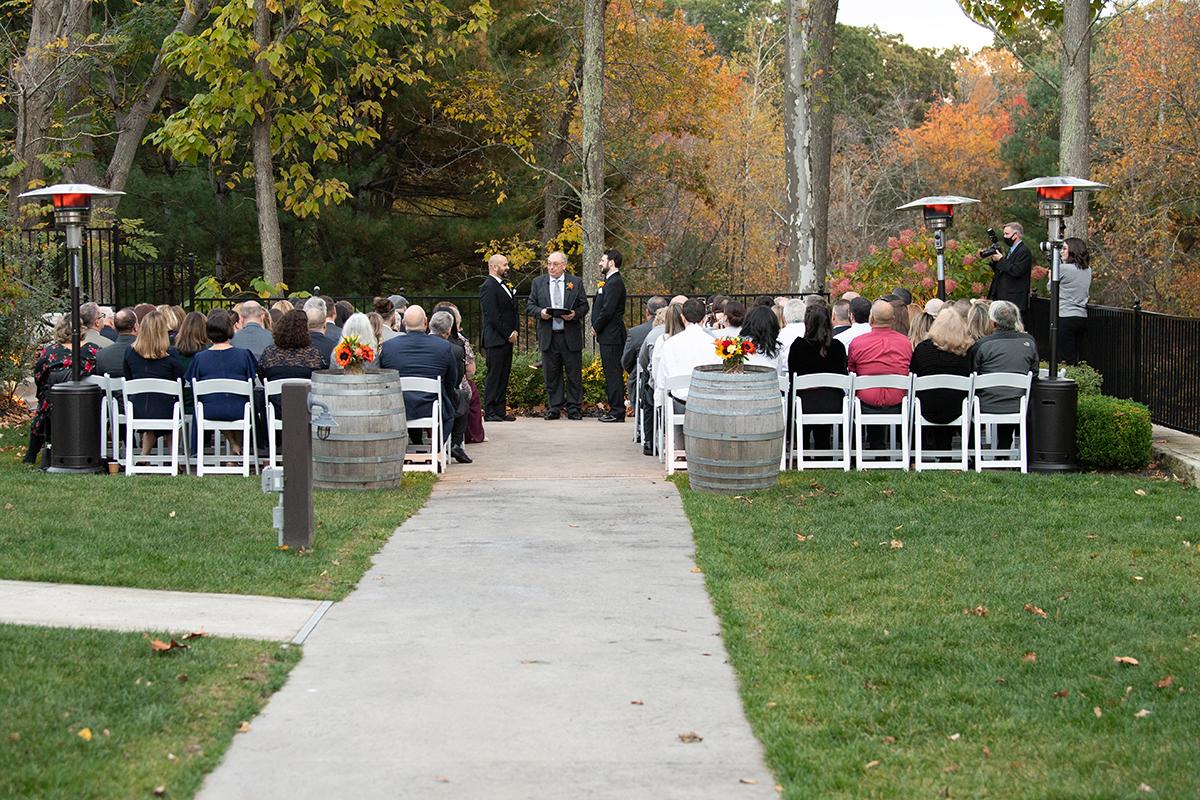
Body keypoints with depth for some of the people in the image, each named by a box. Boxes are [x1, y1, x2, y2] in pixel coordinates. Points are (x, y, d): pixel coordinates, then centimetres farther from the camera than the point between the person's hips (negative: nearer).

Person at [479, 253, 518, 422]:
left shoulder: (505, 286, 19)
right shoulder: (488, 286, -12)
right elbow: (492, 316, -17)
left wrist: (514, 331, 7)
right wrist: (508, 334, -14)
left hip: (507, 339, 9)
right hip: (496, 340, -9)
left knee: (503, 376, 10)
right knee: (494, 376, -7)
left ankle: (501, 411, 13)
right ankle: (490, 413, -4)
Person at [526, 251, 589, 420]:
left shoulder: (576, 282, 5)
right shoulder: (538, 282, 9)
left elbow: (584, 306, 6)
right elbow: (530, 306, 8)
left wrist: (575, 314, -14)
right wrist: (540, 312, -12)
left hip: (571, 336, -1)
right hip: (548, 336, 1)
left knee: (574, 374, 1)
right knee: (551, 375, 5)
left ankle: (574, 408, 8)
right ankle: (553, 408, 12)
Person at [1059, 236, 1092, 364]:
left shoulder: (1063, 268, -12)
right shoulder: (1088, 270, 9)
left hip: (1066, 317, -7)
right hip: (1083, 317, 7)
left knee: (1067, 359, -5)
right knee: (1078, 358, 10)